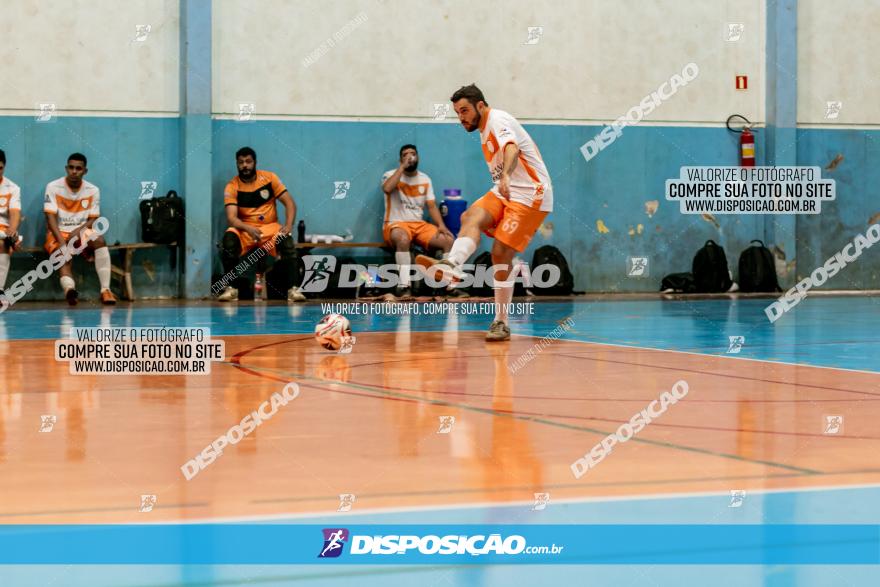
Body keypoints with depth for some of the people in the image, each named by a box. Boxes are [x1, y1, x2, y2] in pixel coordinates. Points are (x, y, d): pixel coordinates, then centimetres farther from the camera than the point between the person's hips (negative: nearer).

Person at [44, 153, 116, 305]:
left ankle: (105, 289, -35)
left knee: (99, 240, -30)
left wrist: (78, 230, -19)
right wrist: (62, 242, -26)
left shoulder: (93, 191, 3)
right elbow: (51, 218, -12)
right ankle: (69, 290, -64)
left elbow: (94, 219, 3)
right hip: (58, 234, -2)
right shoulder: (53, 187, -5)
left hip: (81, 232, 2)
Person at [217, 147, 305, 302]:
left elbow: (289, 203, -4)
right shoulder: (232, 187, -8)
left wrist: (288, 225, -22)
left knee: (287, 242, -31)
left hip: (270, 227, 0)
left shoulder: (269, 178, -4)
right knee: (229, 239, -32)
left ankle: (292, 289, -26)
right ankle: (230, 288, -21)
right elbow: (231, 218, -18)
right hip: (245, 229, 0)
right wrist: (248, 229, -38)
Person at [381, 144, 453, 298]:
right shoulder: (391, 174, 0)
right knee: (403, 238, -41)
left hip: (420, 225, 5)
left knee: (448, 240, -20)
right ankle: (404, 286, -40)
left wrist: (441, 225, -11)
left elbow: (432, 205, 7)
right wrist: (403, 167, -17)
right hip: (396, 224, -5)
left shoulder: (425, 179, 13)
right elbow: (387, 188, -24)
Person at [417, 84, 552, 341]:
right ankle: (451, 265, -43)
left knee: (501, 254, -13)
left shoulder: (498, 120, -13)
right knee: (471, 217, -20)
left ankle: (501, 323, -7)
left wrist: (505, 176, -51)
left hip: (530, 194, -8)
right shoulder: (485, 129, 17)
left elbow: (512, 149, -33)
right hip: (505, 192, 8)